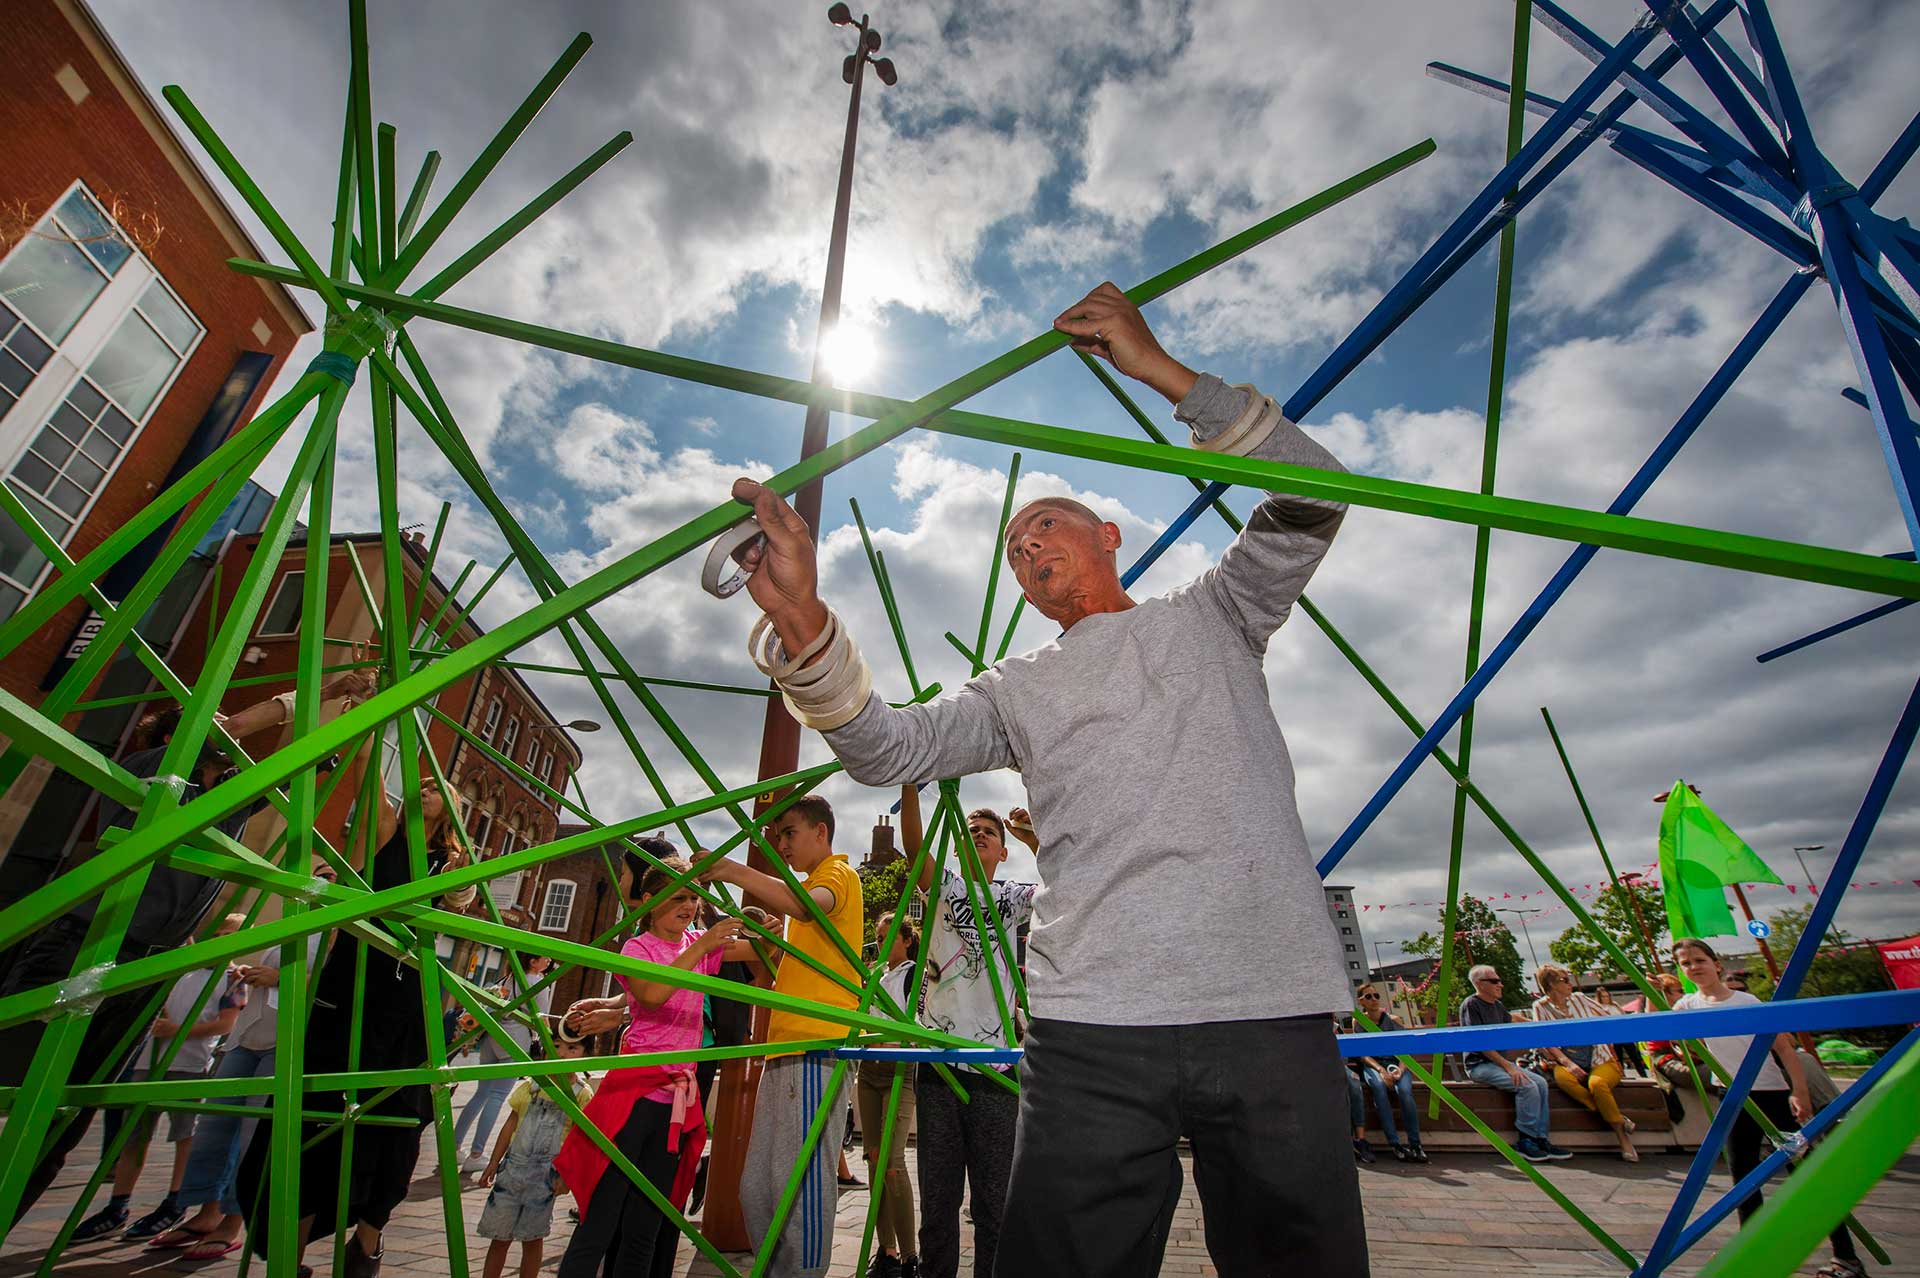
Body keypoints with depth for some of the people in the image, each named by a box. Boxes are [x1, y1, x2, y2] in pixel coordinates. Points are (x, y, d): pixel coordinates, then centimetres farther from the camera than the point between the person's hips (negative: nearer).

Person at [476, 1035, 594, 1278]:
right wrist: (493, 1163, 9)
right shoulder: (531, 1085, 3)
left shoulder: (582, 1094, -6)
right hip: (513, 1165, 3)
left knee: (532, 1238, 7)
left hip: (545, 1175, -2)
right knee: (499, 1236, 9)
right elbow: (511, 1124, 10)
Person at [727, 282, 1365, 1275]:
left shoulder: (1212, 617, 17)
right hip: (1090, 1034, 1)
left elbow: (1312, 495, 4)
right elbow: (884, 748, 4)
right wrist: (800, 620, -12)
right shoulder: (1017, 691, 18)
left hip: (1272, 1013, 0)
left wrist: (1159, 368, 0)